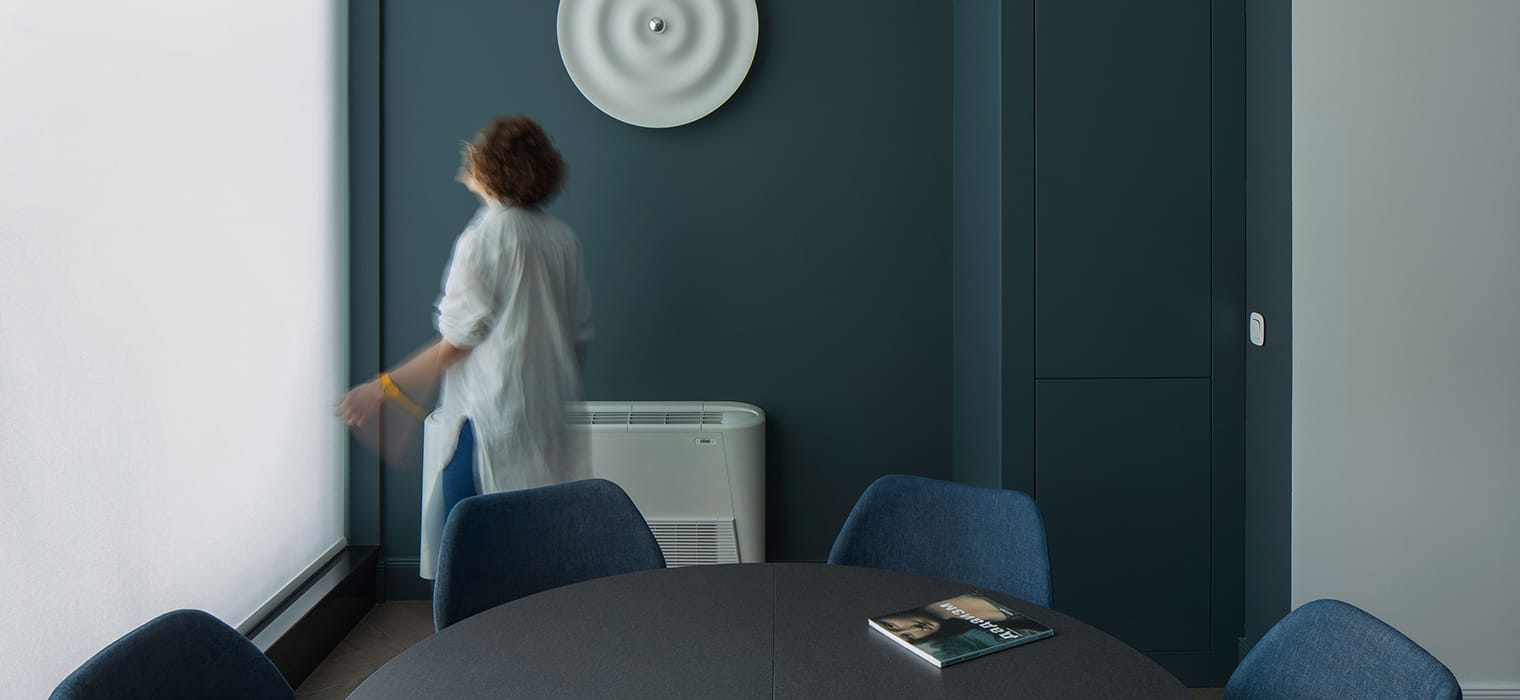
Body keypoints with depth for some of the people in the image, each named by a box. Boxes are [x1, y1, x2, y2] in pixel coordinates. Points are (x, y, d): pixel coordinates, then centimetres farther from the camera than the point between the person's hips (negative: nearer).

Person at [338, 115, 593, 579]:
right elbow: (579, 336, 12)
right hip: (551, 421, 7)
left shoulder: (484, 237, -11)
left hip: (488, 423, -7)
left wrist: (382, 389, -3)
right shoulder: (563, 239, 7)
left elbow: (457, 344, -11)